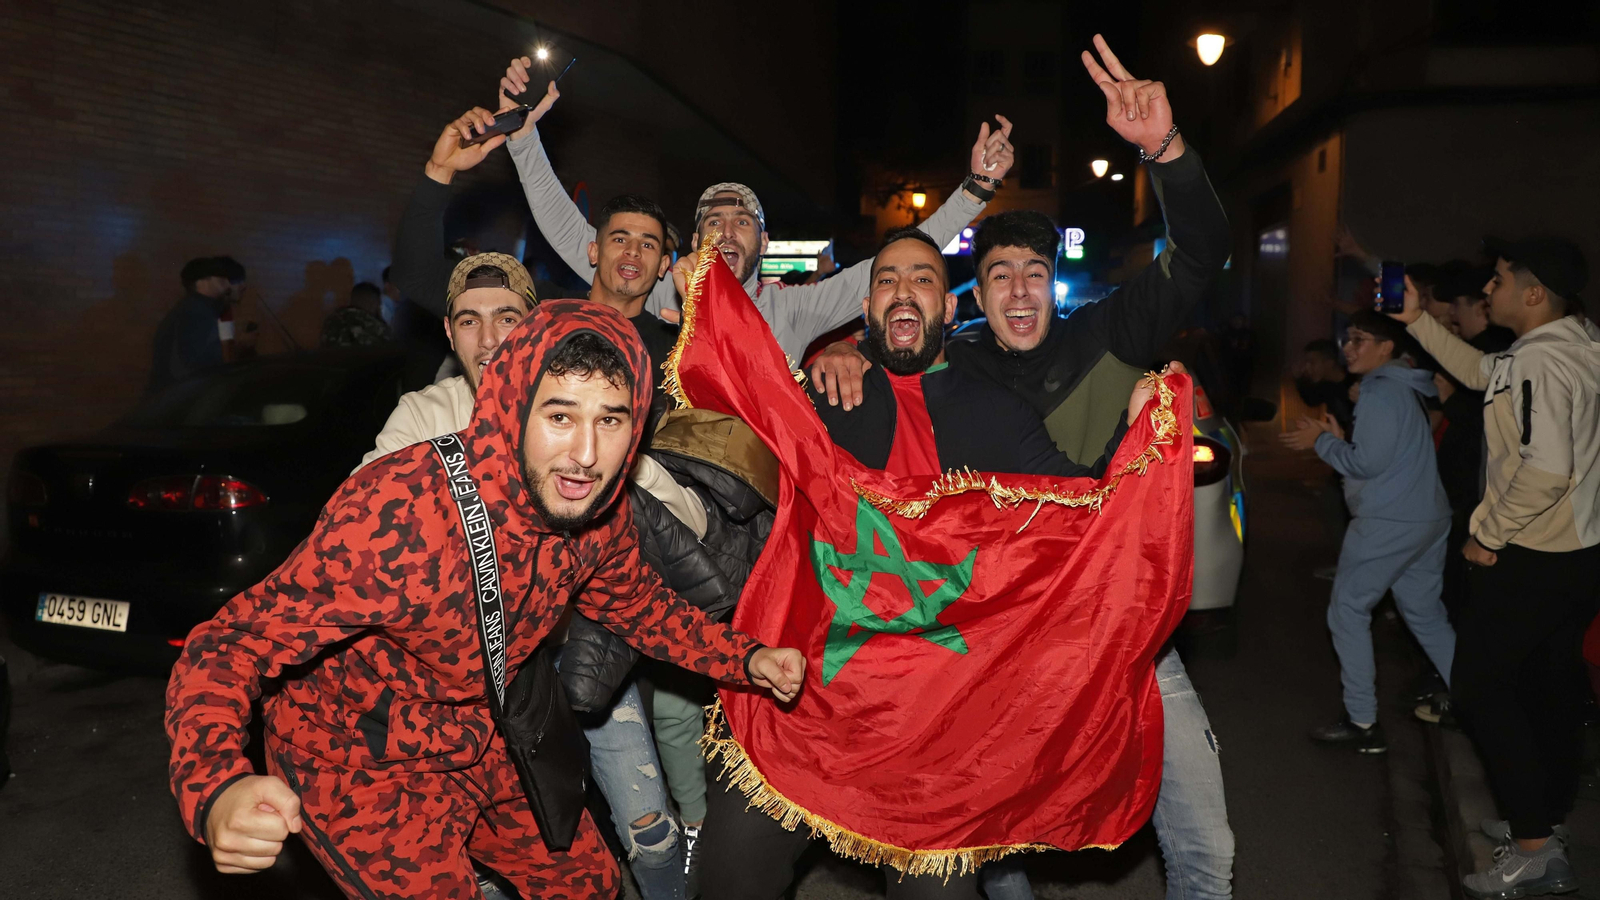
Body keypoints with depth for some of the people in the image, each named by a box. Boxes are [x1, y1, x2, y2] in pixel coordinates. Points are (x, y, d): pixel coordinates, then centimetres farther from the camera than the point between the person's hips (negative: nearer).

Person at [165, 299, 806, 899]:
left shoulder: (599, 512, -15)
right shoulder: (399, 513, -37)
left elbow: (634, 601, 6)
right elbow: (230, 644, -32)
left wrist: (745, 659, -7)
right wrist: (216, 791, -51)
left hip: (482, 743, 6)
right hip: (362, 768, -6)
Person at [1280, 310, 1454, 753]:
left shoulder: (1380, 393, -15)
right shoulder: (1407, 389, 16)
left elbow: (1368, 464, -19)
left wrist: (1323, 441, -6)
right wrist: (1338, 440, 10)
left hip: (1387, 524, -10)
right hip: (1428, 518, 10)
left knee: (1348, 611, -1)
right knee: (1425, 613, 17)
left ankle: (1362, 723, 1)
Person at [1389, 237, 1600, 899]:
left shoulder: (1541, 361, -23)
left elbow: (1546, 471, -30)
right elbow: (1484, 373, 21)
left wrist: (1488, 533, -18)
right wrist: (1417, 320, 17)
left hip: (1531, 560, -10)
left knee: (1480, 686, -3)